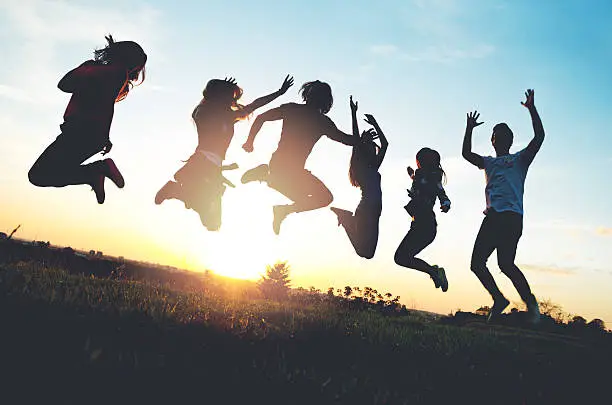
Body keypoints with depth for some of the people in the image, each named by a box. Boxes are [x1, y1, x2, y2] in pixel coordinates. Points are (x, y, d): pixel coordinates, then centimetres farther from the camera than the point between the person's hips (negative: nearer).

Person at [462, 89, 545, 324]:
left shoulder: (519, 159, 15)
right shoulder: (488, 163, 28)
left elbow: (539, 137, 2)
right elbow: (466, 153, 19)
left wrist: (532, 109, -1)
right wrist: (469, 129, 15)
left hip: (511, 216, -6)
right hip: (492, 217, 6)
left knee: (505, 263, -21)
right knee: (477, 263, -3)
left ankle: (530, 302, -7)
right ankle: (498, 299, 8)